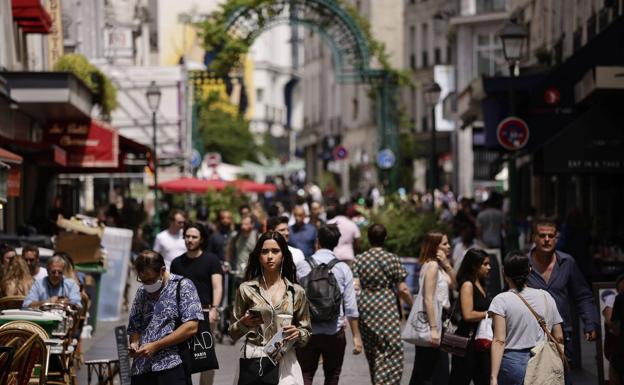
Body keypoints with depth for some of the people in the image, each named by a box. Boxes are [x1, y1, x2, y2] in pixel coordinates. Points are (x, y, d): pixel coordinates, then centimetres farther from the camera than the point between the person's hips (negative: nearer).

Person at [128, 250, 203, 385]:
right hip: (141, 370, 5)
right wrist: (134, 344, 0)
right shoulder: (142, 292, 18)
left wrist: (155, 346, -13)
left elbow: (191, 327, -11)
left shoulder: (182, 286, 0)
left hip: (172, 368, -5)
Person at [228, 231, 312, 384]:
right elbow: (233, 334, 7)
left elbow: (306, 333, 10)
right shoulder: (246, 289, 2)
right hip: (253, 359, 0)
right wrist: (244, 323, -13)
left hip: (284, 361, 1)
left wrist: (297, 334, -11)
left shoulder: (296, 292, 4)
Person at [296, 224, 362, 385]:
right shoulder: (343, 269, -2)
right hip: (335, 332, 0)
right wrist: (356, 336, 2)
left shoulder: (304, 267, -3)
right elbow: (350, 306, -4)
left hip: (308, 331, 0)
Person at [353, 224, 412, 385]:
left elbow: (355, 287, -3)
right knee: (391, 353, -4)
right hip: (387, 307, -4)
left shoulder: (359, 259, 4)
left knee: (372, 353, 16)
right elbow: (402, 289, -4)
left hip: (365, 307, 4)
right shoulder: (392, 259, -4)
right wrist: (413, 305, 11)